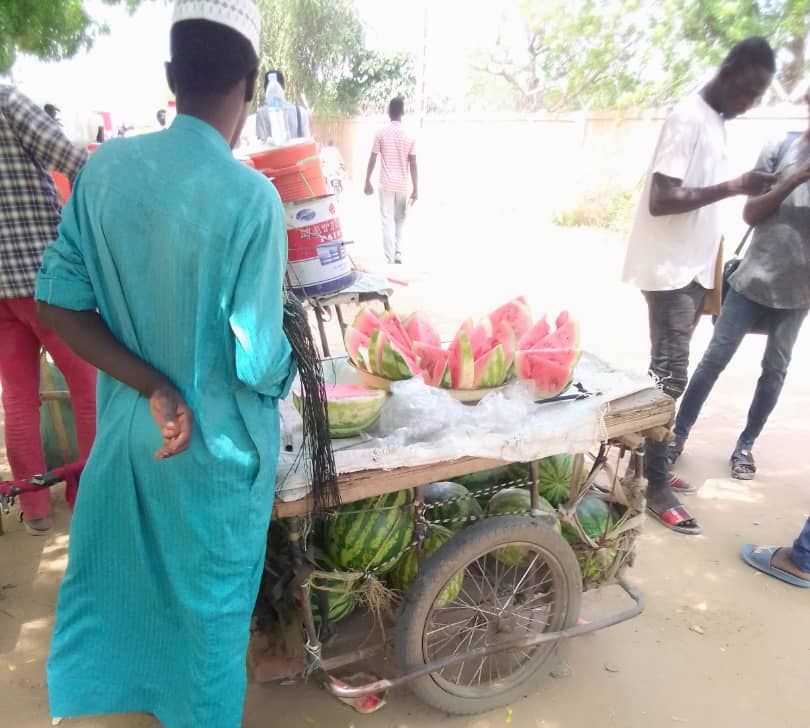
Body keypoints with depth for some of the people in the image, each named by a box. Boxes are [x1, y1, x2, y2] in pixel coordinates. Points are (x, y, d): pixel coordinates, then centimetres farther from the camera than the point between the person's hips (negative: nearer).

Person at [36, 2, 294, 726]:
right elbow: (258, 362, -22)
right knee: (211, 600, 20)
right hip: (216, 447, -5)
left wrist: (154, 390, -9)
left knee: (128, 575, 29)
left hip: (127, 426, 5)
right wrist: (283, 371, 0)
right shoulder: (251, 196, -23)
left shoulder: (105, 167, -7)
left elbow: (57, 304, -6)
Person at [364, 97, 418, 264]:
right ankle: (398, 252, 12)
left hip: (386, 184, -1)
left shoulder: (381, 134, -4)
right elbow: (413, 165, -3)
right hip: (402, 185, 1)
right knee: (400, 219, 19)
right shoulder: (409, 135, -2)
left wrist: (367, 182, 8)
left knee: (388, 221, 1)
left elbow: (372, 160, -2)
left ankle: (390, 260, -2)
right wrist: (415, 189, 1)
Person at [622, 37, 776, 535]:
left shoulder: (716, 122, 15)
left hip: (694, 269, 9)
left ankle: (655, 464, 22)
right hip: (671, 271, -9)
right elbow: (661, 200, -21)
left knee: (671, 373, 11)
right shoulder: (688, 119, -12)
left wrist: (710, 270, 16)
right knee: (669, 375, -8)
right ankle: (657, 486, 0)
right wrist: (733, 186, -22)